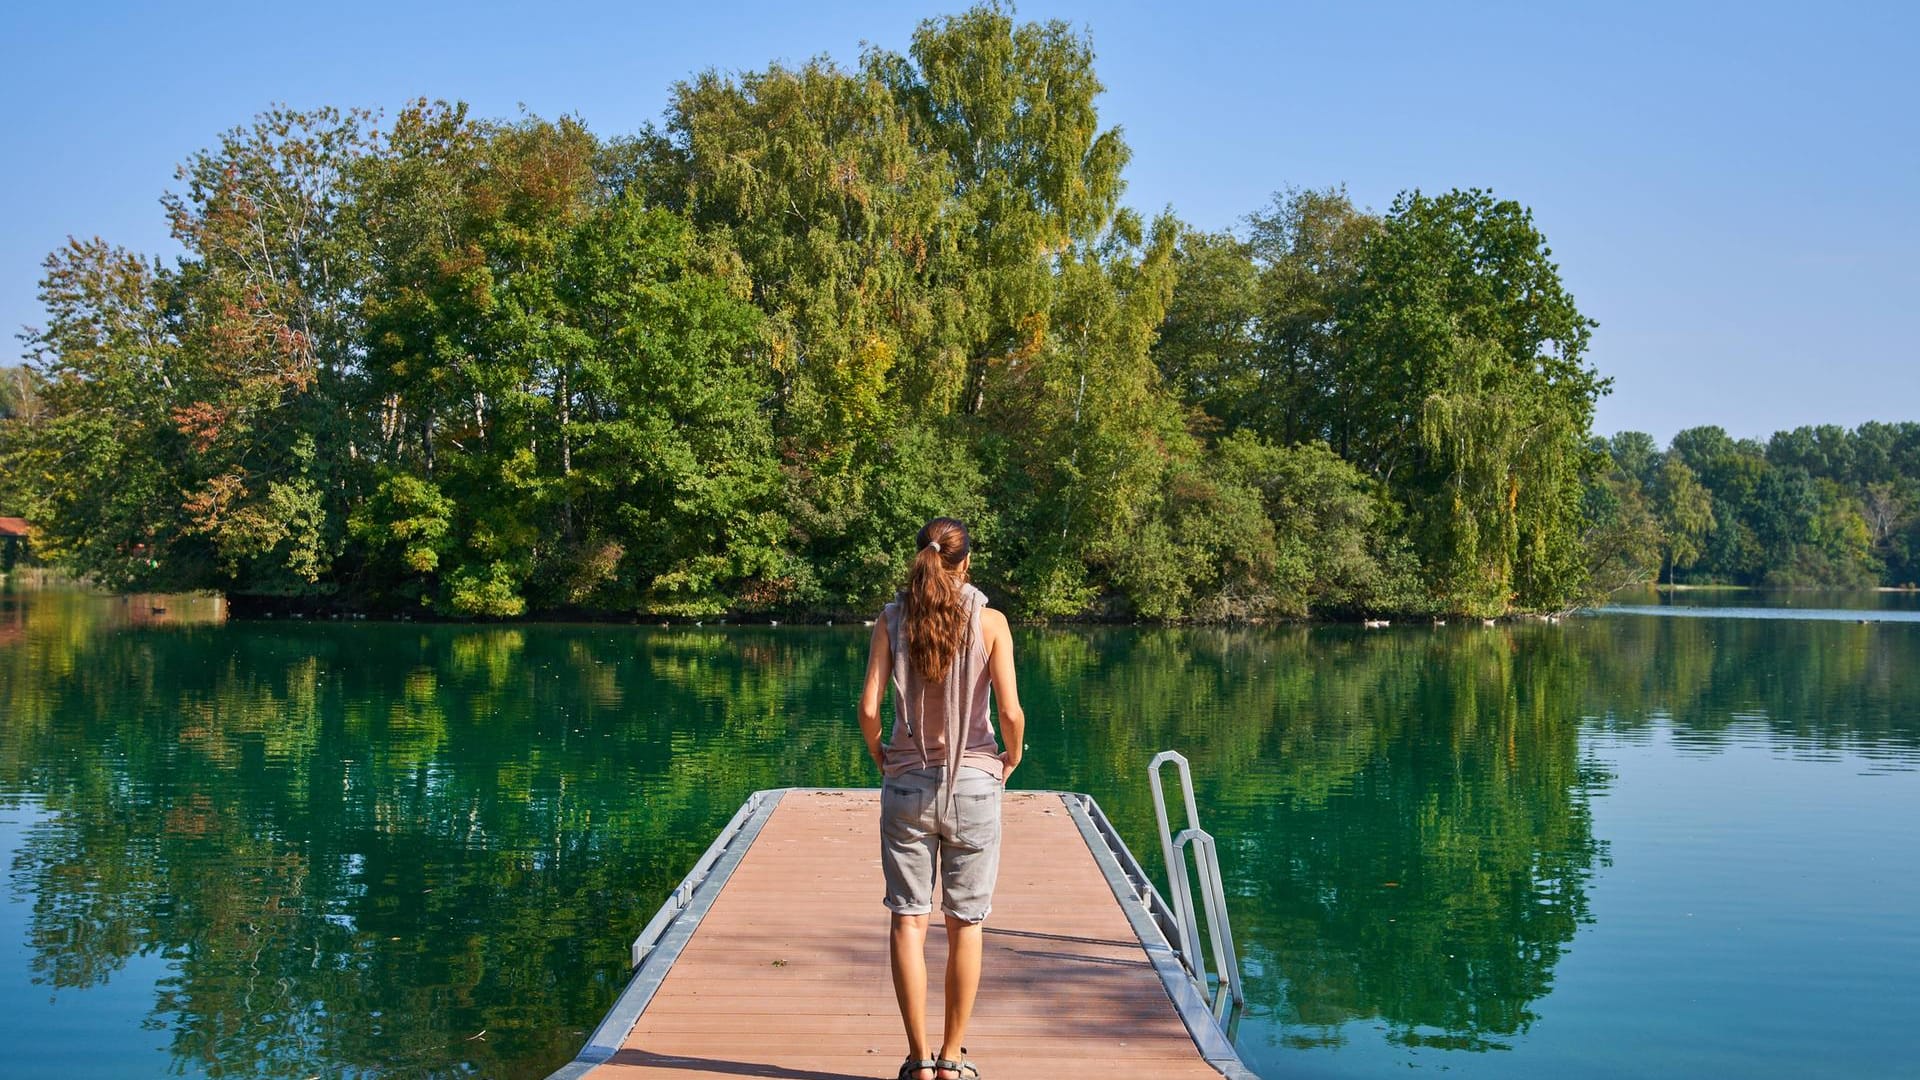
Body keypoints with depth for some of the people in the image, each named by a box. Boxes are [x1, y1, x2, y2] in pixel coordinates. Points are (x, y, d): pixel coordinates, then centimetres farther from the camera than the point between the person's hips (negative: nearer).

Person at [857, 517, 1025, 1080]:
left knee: (908, 919, 6)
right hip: (973, 782, -1)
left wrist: (880, 757, 10)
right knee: (965, 923, 9)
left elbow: (868, 709, -8)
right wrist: (1010, 760, 8)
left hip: (907, 782, 1)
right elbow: (1011, 712, -11)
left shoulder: (892, 620, -1)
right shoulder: (989, 621, -5)